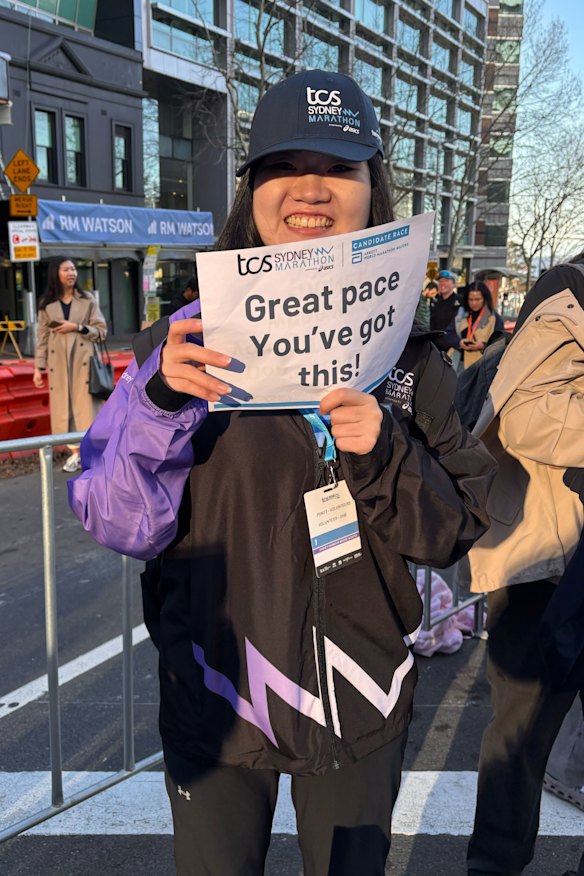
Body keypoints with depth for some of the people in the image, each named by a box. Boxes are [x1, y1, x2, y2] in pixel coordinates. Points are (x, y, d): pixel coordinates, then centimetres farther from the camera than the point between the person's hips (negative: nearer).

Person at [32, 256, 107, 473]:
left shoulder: (87, 300, 4)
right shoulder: (47, 304, 6)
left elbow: (101, 330, 2)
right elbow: (43, 337, 7)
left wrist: (76, 327, -12)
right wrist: (38, 367, 2)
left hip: (83, 361, -1)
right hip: (59, 363, 2)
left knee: (86, 405, -5)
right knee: (64, 407, 3)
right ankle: (75, 453, 11)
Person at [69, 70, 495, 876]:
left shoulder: (407, 350, -5)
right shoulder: (197, 337, -9)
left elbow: (456, 531, -3)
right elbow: (118, 527, -10)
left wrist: (385, 457, -22)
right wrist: (162, 403, -26)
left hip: (361, 702, 2)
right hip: (216, 697, -1)